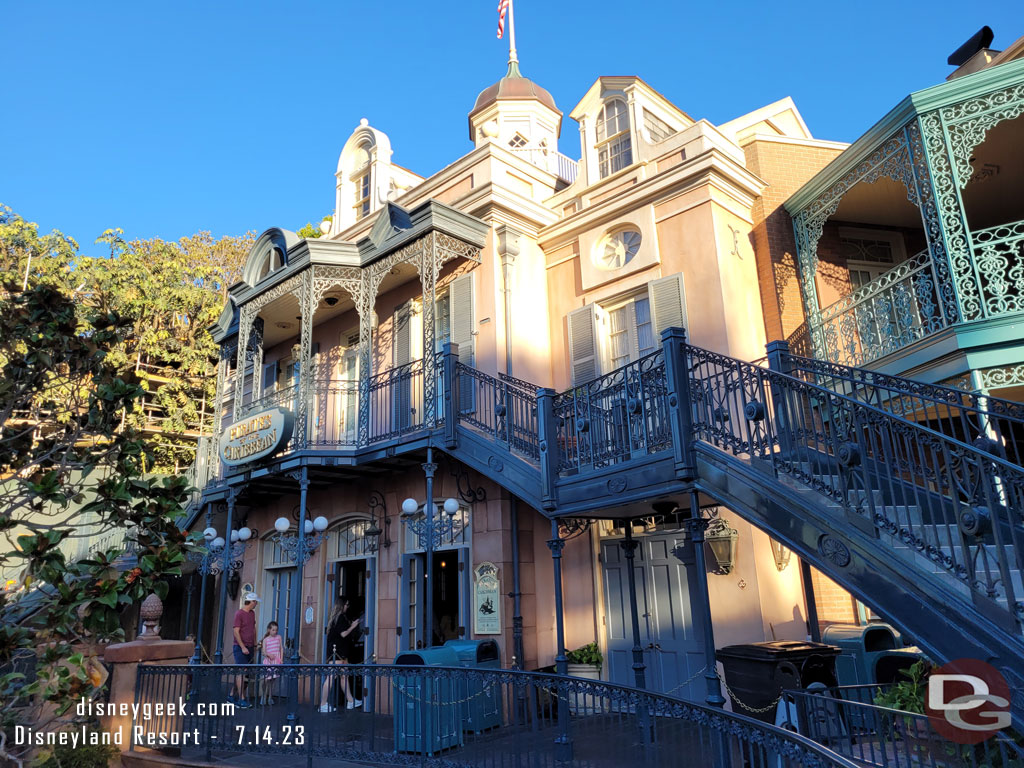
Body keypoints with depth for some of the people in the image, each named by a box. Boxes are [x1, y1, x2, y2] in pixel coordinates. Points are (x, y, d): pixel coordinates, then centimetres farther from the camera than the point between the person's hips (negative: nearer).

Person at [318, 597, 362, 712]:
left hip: (341, 652, 10)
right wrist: (352, 626, -4)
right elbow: (343, 634, -17)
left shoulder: (336, 617, 16)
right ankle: (323, 704, -6)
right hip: (337, 650, -10)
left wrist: (352, 626, 16)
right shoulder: (341, 617, -13)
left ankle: (351, 701, 19)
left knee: (344, 676, 13)